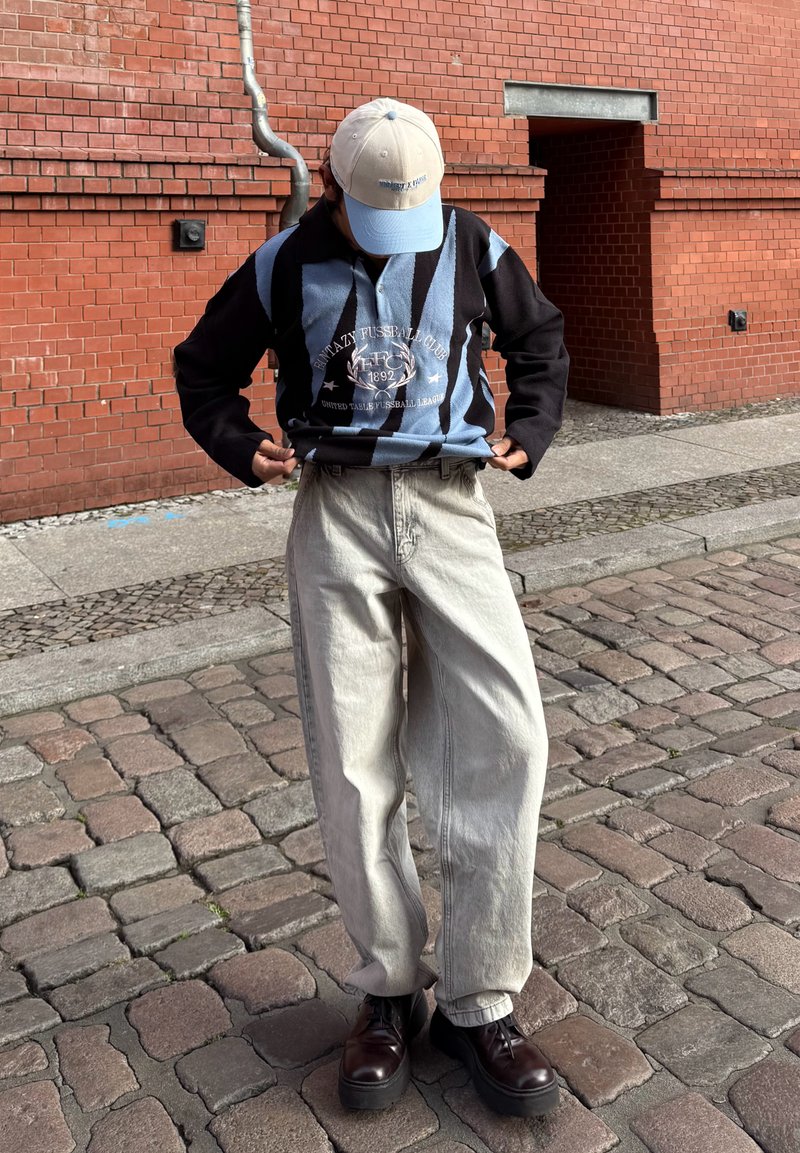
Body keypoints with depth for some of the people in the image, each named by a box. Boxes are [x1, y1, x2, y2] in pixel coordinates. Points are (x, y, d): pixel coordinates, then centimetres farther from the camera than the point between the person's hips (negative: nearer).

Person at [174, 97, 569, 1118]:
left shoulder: (475, 248, 9)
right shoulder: (285, 265, 7)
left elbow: (539, 339, 25)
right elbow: (203, 367, 17)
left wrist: (529, 432, 8)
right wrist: (240, 448, -1)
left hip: (450, 507, 1)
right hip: (336, 512, 0)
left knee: (505, 736, -14)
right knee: (354, 772, -2)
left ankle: (478, 1001, 1)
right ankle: (393, 988, 17)